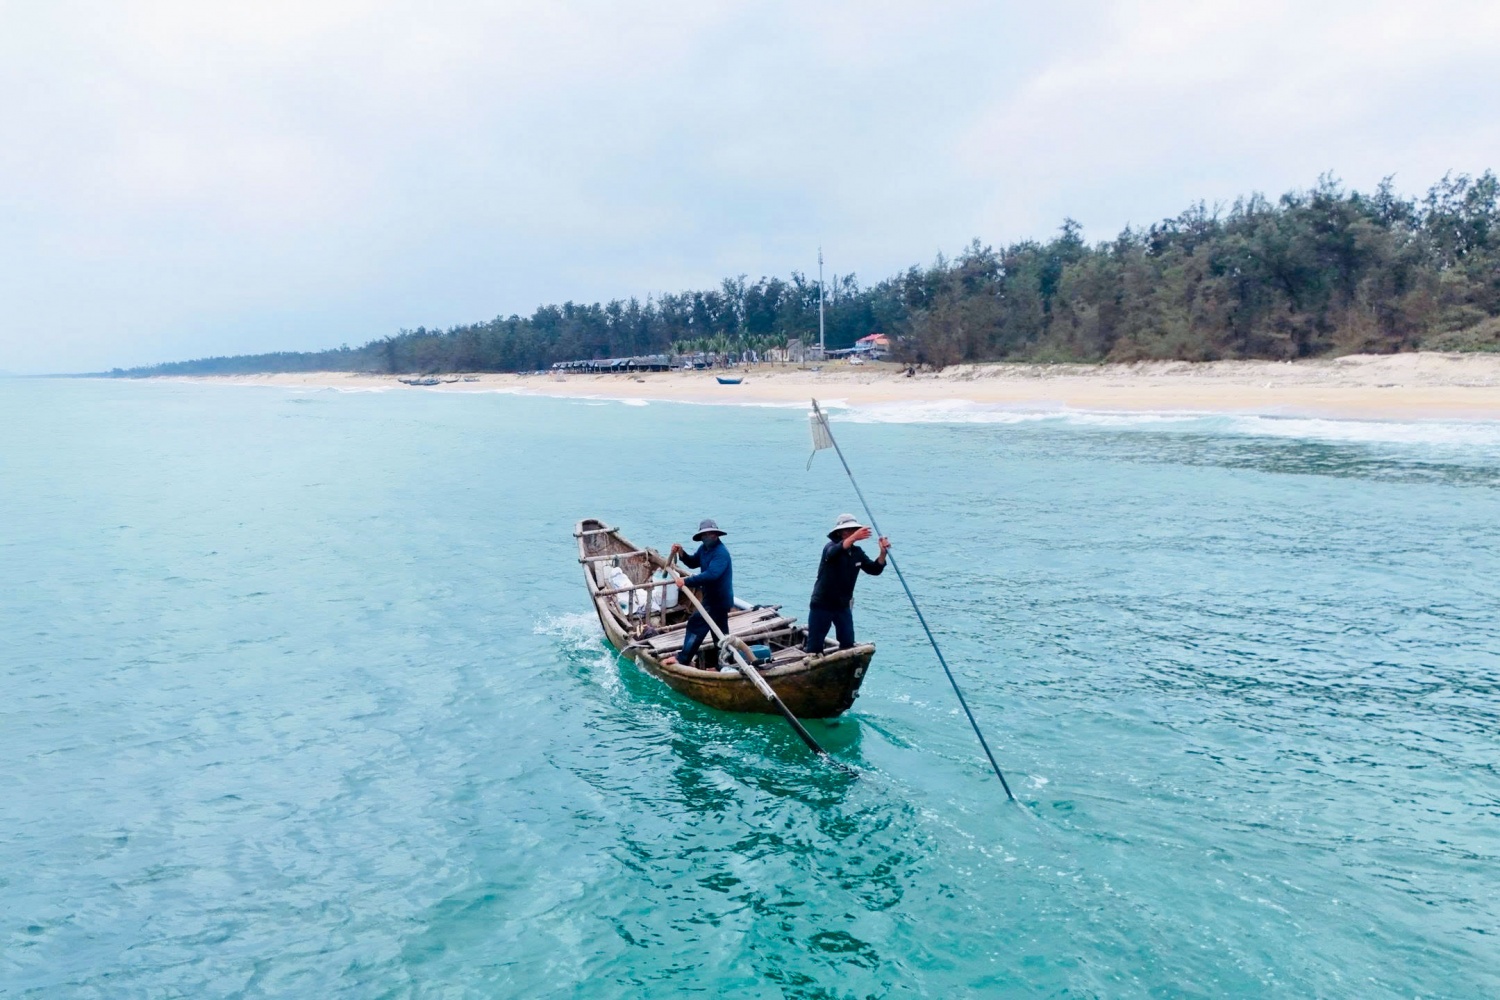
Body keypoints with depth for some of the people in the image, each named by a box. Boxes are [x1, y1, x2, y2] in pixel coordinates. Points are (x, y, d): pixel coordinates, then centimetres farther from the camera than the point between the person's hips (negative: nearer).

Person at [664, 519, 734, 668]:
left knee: (696, 625, -8)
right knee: (720, 632, 16)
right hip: (712, 597, 10)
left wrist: (687, 581, -33)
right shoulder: (704, 548, 6)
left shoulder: (721, 553, -25)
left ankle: (683, 659, -2)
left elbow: (711, 574, -35)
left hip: (718, 599, -10)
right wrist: (681, 553, -4)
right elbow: (693, 563, 17)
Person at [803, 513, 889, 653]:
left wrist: (883, 553, -20)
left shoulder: (857, 553, 3)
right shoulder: (831, 546, -15)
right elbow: (833, 553, -40)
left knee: (848, 644, 7)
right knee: (815, 647, 1)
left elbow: (875, 570, 0)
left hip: (843, 606, 6)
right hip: (821, 605, -5)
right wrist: (853, 538, -57)